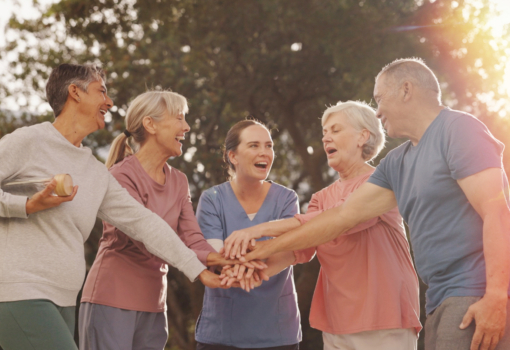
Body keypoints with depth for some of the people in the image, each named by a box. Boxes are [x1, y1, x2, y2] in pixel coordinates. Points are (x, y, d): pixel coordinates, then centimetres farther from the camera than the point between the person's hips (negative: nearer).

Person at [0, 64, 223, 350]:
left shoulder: (97, 173, 16)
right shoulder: (27, 142, -5)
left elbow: (141, 222, 12)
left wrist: (198, 270, 7)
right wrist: (29, 206, -19)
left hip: (63, 303, 8)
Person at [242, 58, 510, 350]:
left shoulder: (458, 129, -6)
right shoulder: (397, 163, 19)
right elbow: (345, 216, 20)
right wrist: (270, 247, 20)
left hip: (478, 299, -8)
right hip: (443, 304, 8)